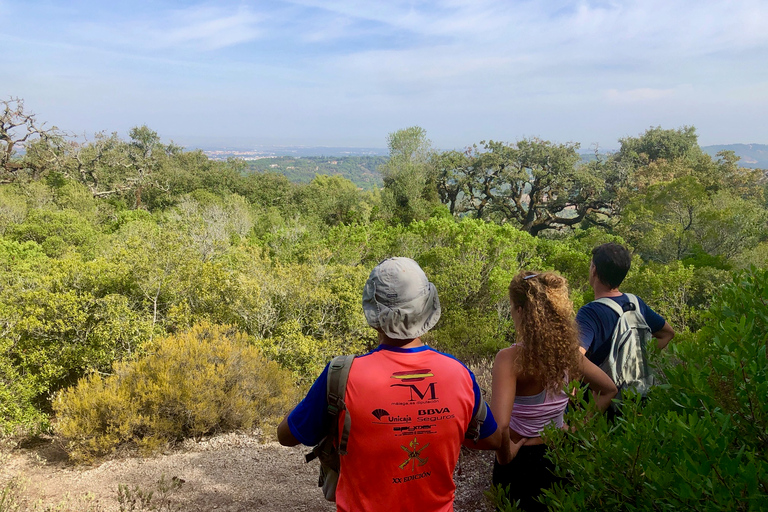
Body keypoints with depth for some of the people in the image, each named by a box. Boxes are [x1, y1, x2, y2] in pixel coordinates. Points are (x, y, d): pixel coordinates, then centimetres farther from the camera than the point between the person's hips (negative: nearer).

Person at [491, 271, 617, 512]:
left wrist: (504, 456, -18)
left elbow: (499, 424, -36)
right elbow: (608, 389, 8)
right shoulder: (568, 350, -7)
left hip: (522, 461, -5)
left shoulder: (510, 358, -26)